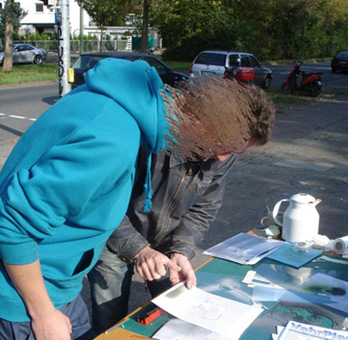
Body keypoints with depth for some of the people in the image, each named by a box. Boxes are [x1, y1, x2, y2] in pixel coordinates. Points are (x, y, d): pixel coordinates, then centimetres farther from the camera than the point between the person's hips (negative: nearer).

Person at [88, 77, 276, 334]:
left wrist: (181, 252, -19)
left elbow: (202, 211, -3)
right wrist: (137, 249, -34)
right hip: (114, 241, -4)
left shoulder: (225, 153, -14)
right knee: (110, 325, 5)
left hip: (166, 244, 5)